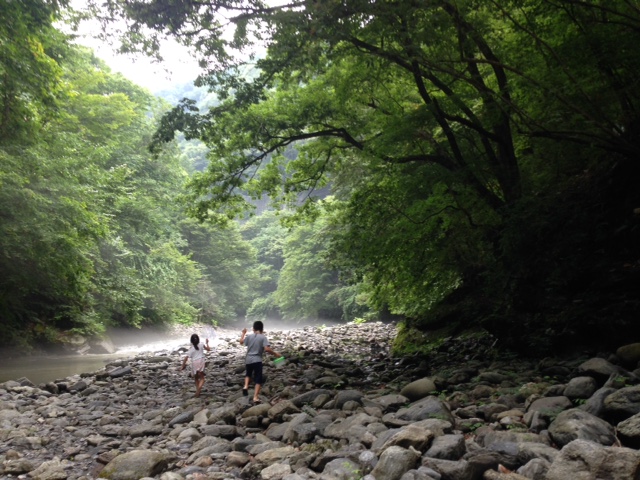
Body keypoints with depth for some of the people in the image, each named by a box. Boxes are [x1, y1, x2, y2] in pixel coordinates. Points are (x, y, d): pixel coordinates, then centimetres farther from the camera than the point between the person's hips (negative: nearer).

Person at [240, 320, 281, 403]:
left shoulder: (249, 336, 4)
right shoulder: (263, 337, -7)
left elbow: (241, 342, 20)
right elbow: (267, 349, -19)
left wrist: (243, 333, 34)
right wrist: (275, 354, -5)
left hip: (248, 360, 4)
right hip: (257, 360, -4)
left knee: (248, 374, 30)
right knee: (258, 379, 3)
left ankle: (246, 386, 8)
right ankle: (255, 397, -4)